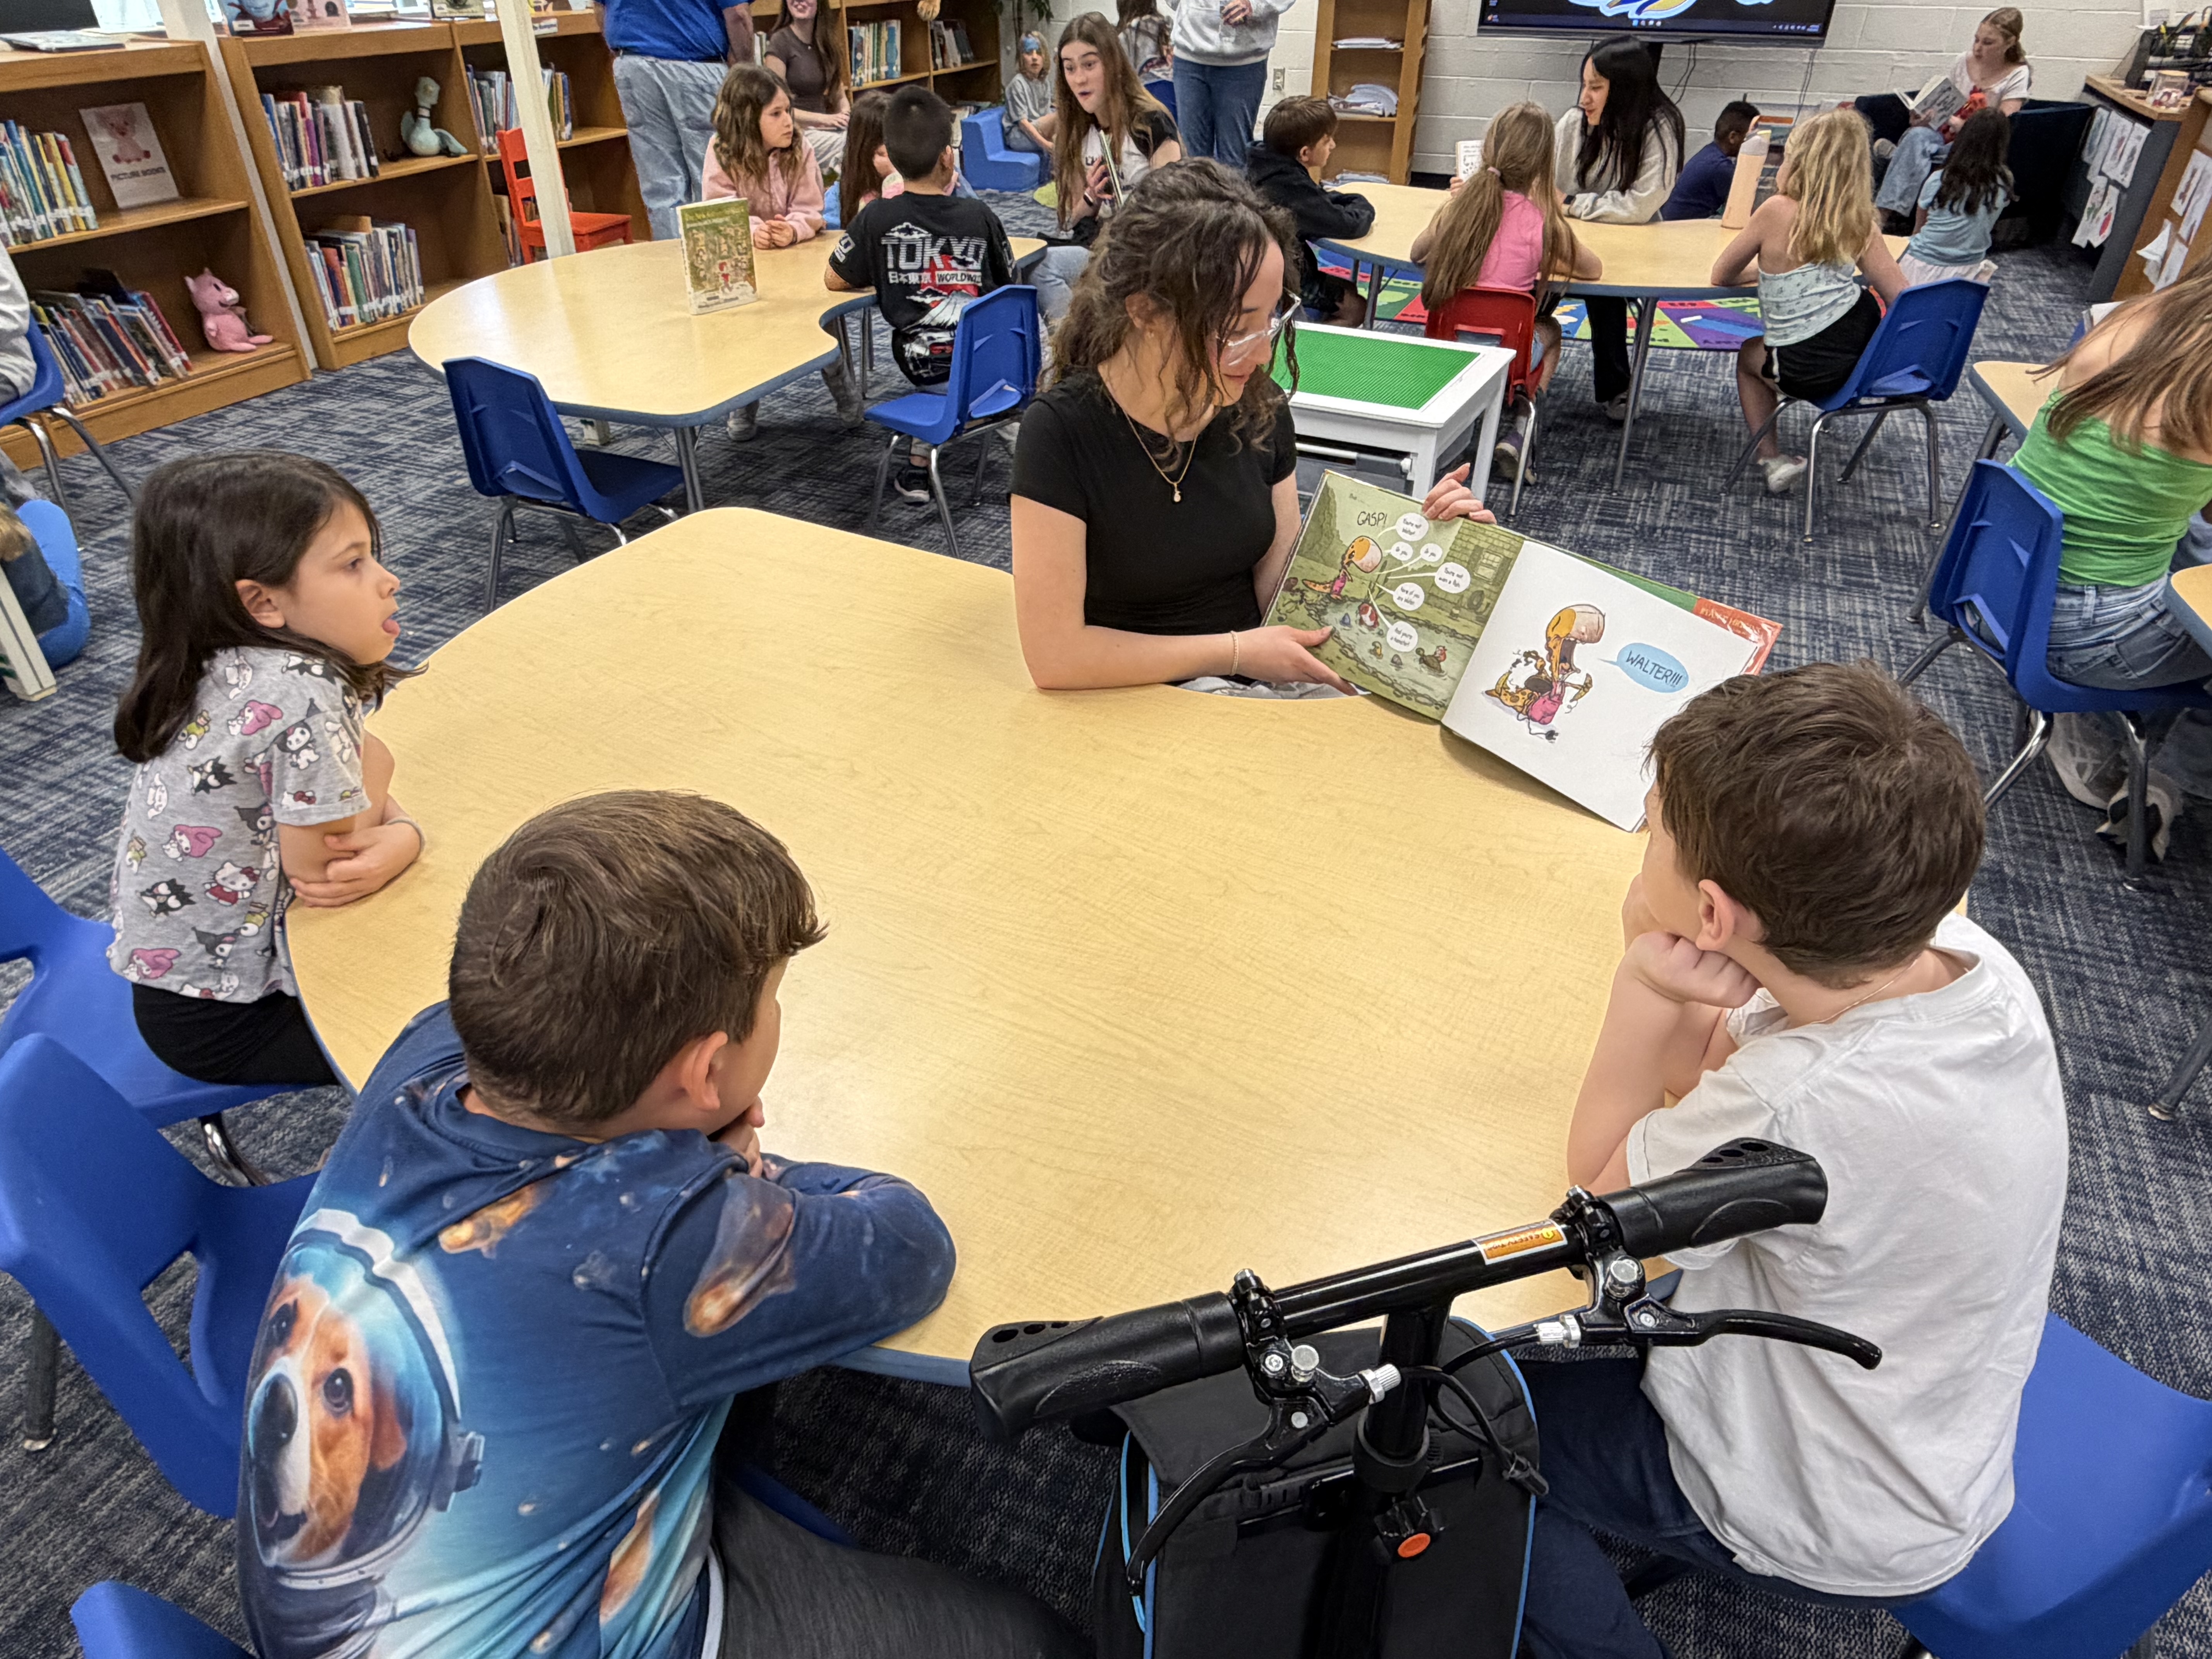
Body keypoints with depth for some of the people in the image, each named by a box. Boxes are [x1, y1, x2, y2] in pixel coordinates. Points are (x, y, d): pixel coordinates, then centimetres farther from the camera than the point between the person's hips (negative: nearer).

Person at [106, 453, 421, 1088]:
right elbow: (322, 869, -25)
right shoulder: (302, 696, -31)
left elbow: (364, 788, 0)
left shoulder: (236, 667, -6)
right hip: (221, 1017, -7)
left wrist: (402, 837, -21)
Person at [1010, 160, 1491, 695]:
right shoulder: (1065, 432, -18)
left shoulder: (1258, 407, -1)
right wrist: (1237, 652, -15)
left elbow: (1278, 590, 2)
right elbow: (1054, 654, -19)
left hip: (1257, 689, 6)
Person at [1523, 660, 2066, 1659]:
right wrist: (1675, 994, -26)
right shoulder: (1958, 955, -18)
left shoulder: (1802, 1111, -42)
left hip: (1832, 1526, -7)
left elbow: (1600, 1184, -19)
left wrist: (1646, 981, -28)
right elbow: (1702, 1071, -5)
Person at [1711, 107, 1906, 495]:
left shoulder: (1778, 211, -12)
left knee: (1749, 355, 29)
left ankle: (1772, 459, 22)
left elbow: (1722, 277, -1)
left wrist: (1763, 267, 19)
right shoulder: (1861, 223, -1)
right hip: (1869, 354, 4)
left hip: (1806, 371, -4)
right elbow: (1901, 298, -2)